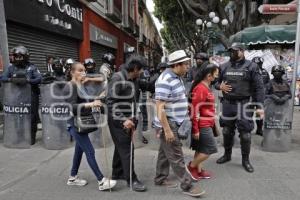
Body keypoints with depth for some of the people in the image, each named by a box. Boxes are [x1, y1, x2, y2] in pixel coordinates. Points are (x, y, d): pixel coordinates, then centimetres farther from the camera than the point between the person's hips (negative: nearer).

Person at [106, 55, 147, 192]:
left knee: (121, 147, 19)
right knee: (126, 149, -3)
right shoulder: (117, 78, -17)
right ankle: (131, 180, 10)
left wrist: (132, 119, 11)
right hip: (118, 121, -8)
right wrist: (123, 119, -25)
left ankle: (117, 173, 36)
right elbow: (110, 101, -21)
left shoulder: (132, 80, 9)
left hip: (127, 120, 9)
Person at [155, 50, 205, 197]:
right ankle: (187, 186, 13)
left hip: (174, 122, 10)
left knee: (165, 152, 18)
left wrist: (188, 105, 12)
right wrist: (167, 130, -24)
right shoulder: (165, 80, -21)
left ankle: (160, 179, 32)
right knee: (176, 156, 1)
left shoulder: (177, 77, 10)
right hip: (168, 124, -10)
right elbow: (160, 108, -24)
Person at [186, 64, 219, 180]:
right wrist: (196, 130, -20)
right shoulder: (200, 89, -21)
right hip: (203, 125, -10)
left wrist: (212, 122, 21)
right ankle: (191, 166, 12)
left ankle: (198, 171, 27)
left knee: (201, 148, 16)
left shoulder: (206, 87, 11)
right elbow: (195, 110, -22)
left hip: (206, 124, 10)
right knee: (210, 149, -2)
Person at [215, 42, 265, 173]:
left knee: (245, 134, 3)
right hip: (227, 104, 4)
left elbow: (259, 88, -5)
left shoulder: (251, 67, -3)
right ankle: (227, 155, 34)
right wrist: (220, 86, -7)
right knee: (227, 131, 14)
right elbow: (215, 82, 17)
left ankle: (245, 160, 22)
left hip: (244, 104, -3)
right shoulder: (224, 67, 7)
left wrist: (259, 106, -12)